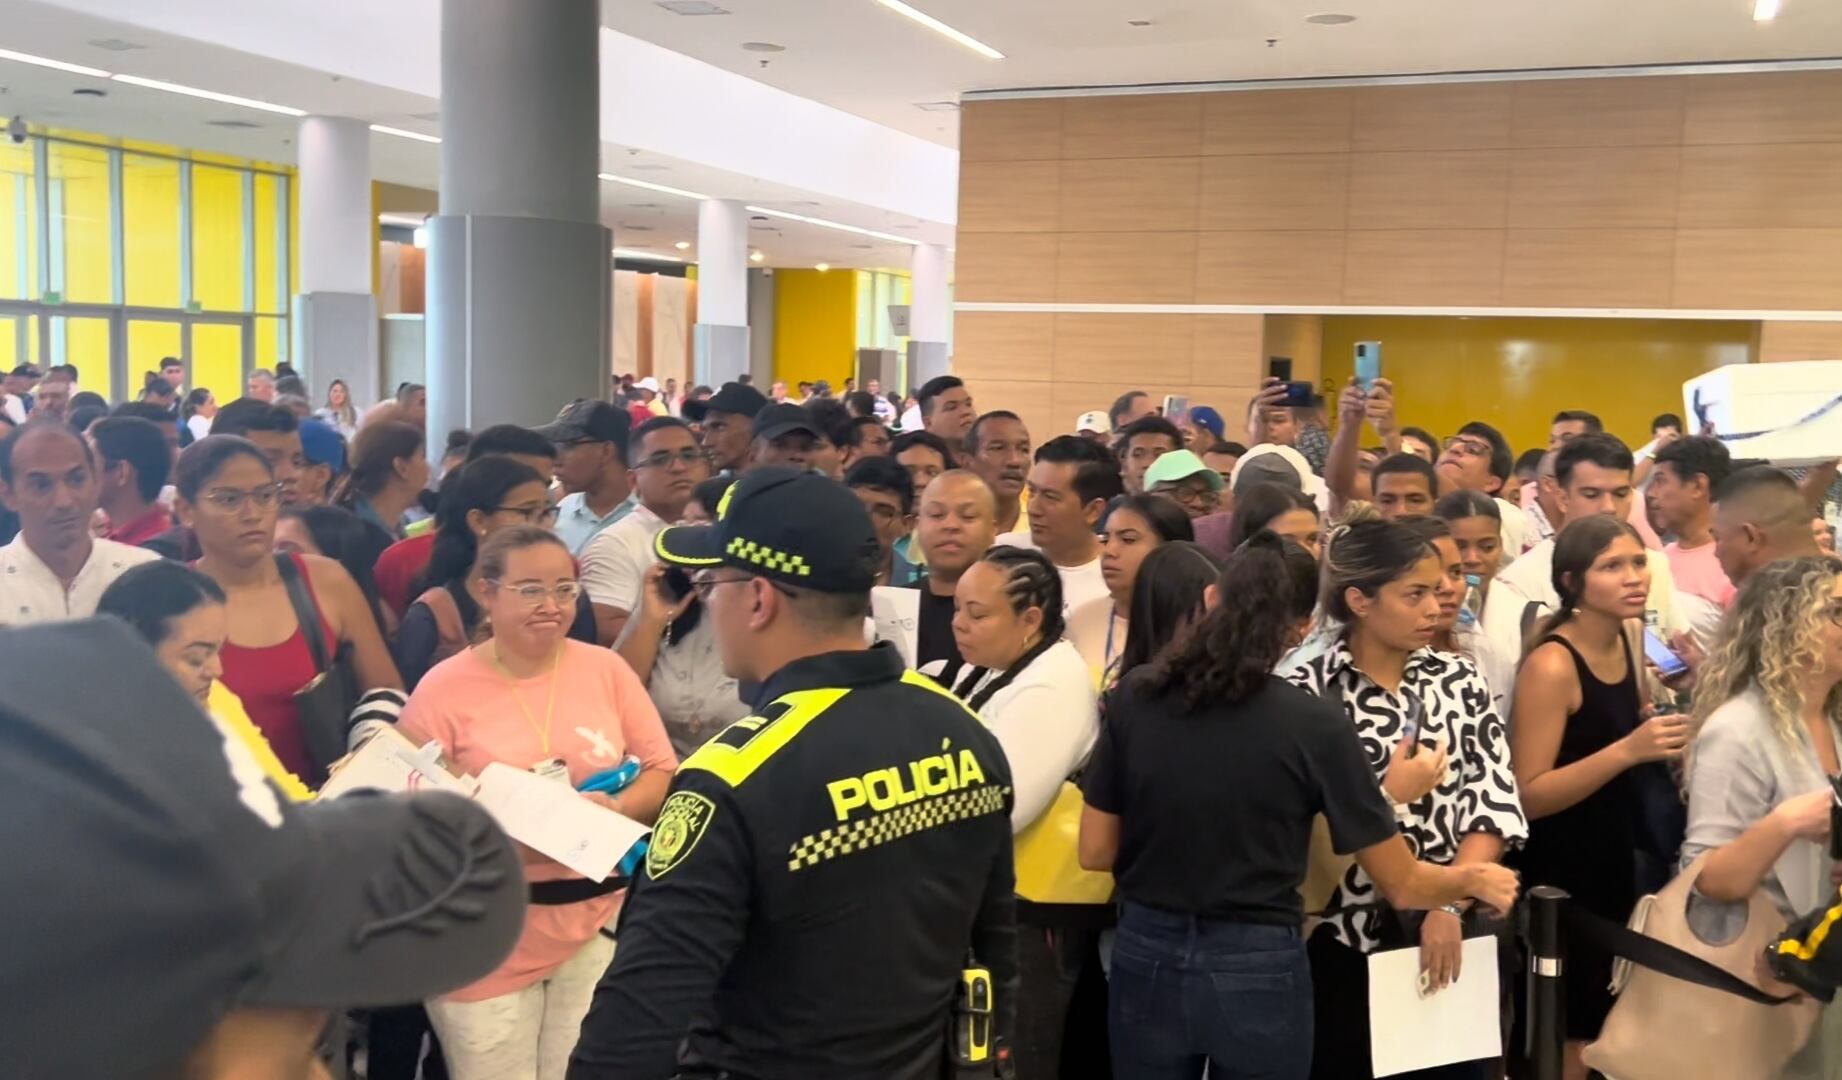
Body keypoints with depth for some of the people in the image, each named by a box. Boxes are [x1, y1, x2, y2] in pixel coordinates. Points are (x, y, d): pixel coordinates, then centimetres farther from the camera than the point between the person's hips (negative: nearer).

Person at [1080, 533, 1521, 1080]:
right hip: (1258, 971, -2)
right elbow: (1402, 885, -5)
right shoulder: (1315, 725, -13)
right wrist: (1475, 879, 15)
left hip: (1146, 957, 2)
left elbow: (1095, 852, 0)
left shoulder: (1134, 696, -6)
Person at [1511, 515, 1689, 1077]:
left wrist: (1665, 740, 1)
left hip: (1629, 863, 8)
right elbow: (1529, 795, -22)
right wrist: (1628, 751, -30)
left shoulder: (1629, 642, 3)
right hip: (1567, 877, -8)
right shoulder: (1551, 665, -20)